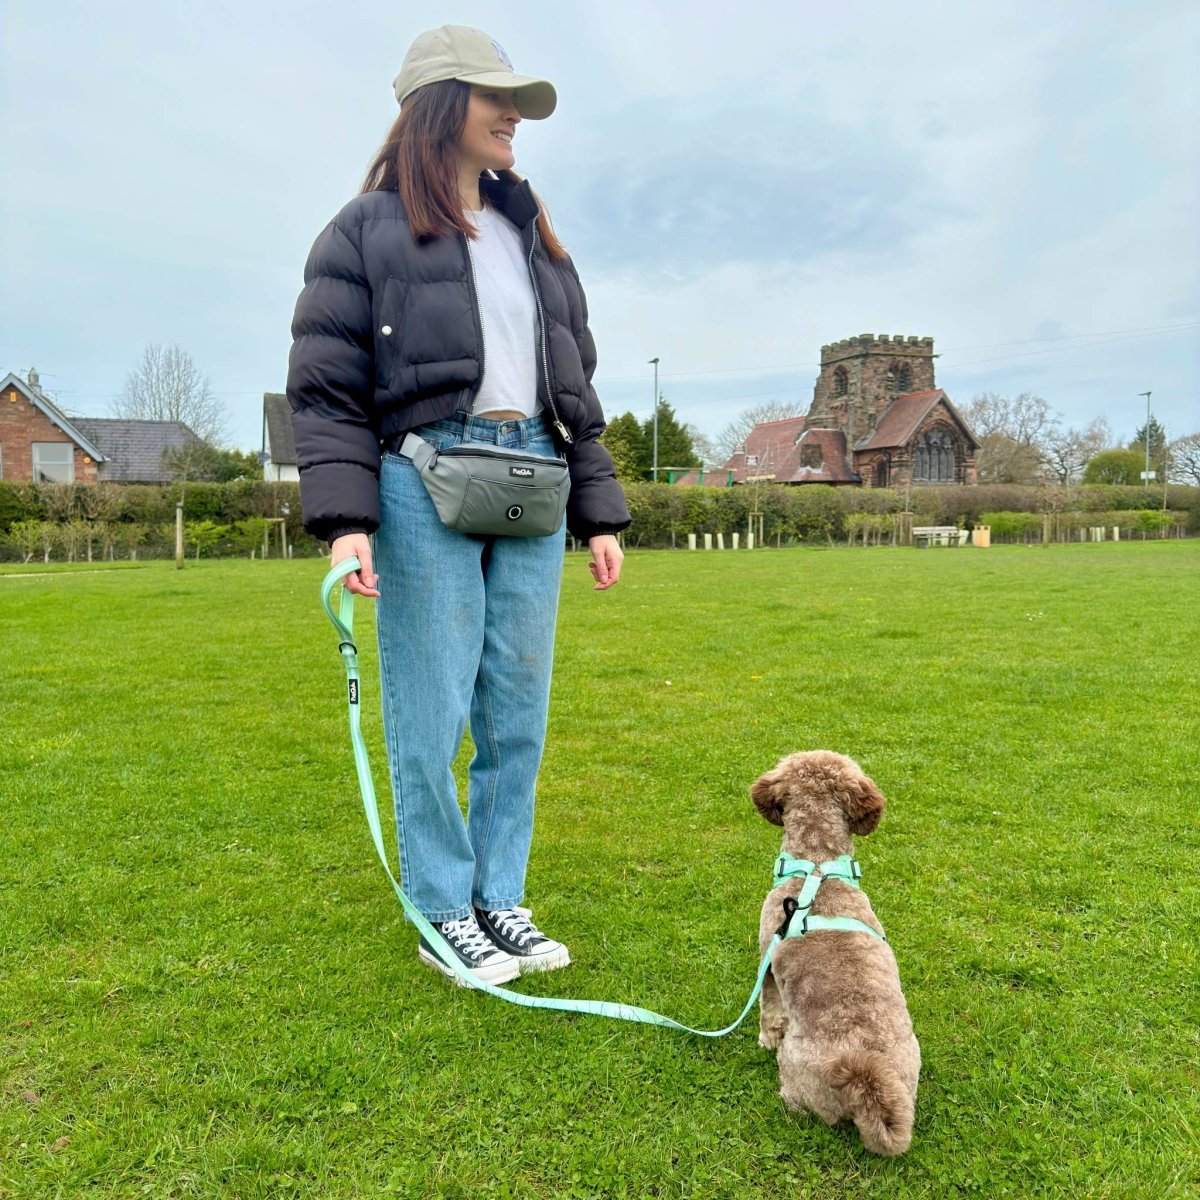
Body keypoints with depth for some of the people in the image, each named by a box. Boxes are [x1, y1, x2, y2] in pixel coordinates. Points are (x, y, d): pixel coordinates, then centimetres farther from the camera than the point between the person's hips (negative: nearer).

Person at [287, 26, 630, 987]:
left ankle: (500, 899, 20)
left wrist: (601, 515, 13)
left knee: (519, 713, 6)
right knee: (432, 716, -2)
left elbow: (578, 390, 20)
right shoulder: (369, 230, 6)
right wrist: (345, 519, -14)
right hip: (425, 481, -5)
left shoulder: (533, 237, 22)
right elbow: (326, 384, -1)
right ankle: (444, 915, 14)